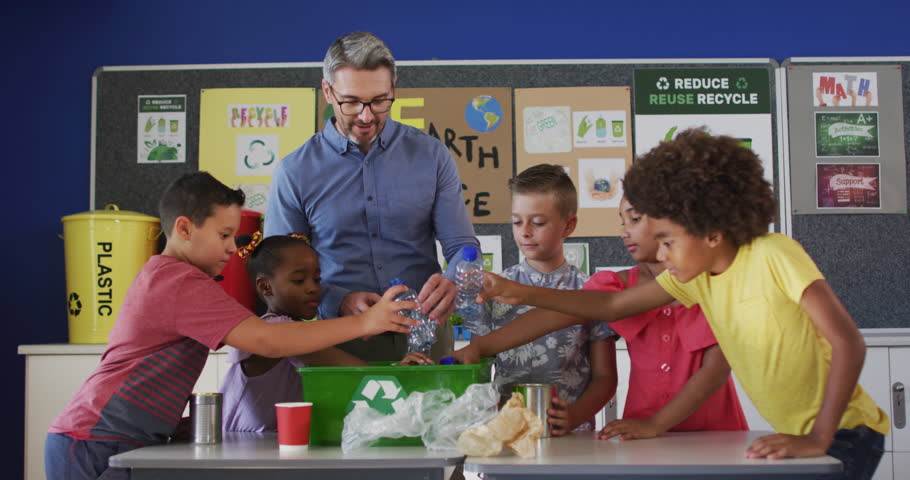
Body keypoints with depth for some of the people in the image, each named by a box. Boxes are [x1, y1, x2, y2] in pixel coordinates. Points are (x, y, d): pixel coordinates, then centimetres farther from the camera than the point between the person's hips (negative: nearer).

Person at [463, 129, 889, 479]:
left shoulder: (774, 255, -20)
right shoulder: (696, 275, 0)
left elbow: (848, 342, -24)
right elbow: (612, 306, 6)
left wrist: (818, 438, -25)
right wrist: (522, 294, -1)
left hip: (843, 432, -7)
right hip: (796, 434, 7)